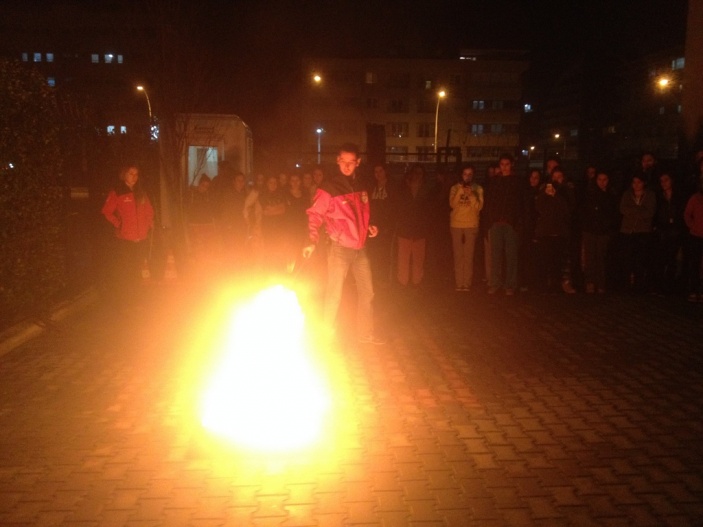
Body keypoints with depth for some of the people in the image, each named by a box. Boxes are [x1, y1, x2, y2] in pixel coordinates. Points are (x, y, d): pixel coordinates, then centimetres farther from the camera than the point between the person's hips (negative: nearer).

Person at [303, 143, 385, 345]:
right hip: (339, 248, -6)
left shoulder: (360, 187, 8)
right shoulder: (328, 187, -11)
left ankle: (366, 333, 28)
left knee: (367, 291, 14)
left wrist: (369, 227, 3)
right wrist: (312, 242, -22)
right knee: (335, 294, 0)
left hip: (360, 248, 6)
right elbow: (315, 215, -11)